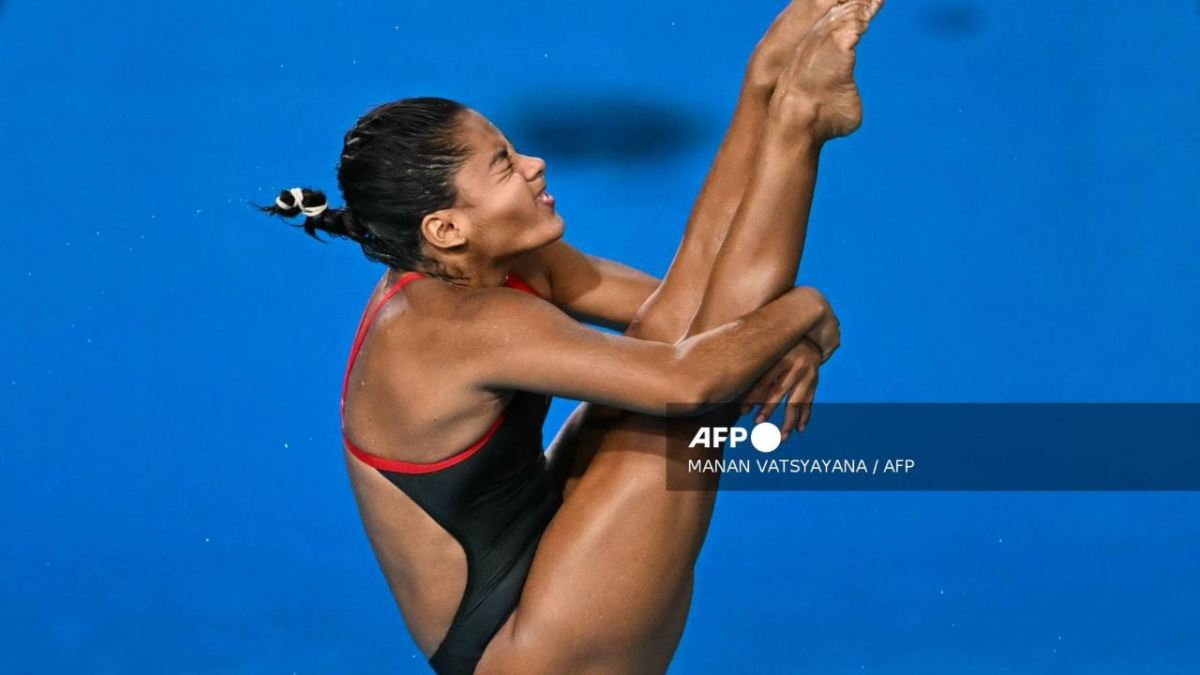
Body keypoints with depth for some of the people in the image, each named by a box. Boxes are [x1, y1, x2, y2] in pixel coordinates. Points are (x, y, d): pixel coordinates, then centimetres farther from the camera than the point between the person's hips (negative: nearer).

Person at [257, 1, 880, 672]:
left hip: (536, 538, 8)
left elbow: (679, 305, 2)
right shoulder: (465, 325, -28)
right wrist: (801, 311, -18)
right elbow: (688, 381, -35)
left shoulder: (493, 264, -1)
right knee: (691, 382, -17)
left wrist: (779, 332, -16)